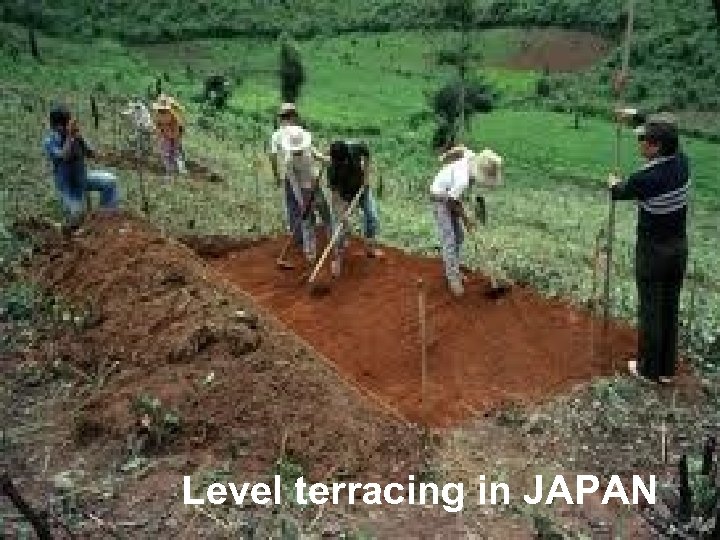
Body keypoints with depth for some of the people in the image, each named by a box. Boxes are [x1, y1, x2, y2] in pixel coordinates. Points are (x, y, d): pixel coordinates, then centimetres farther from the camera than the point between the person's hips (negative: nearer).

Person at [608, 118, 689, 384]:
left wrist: (615, 183, 19)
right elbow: (672, 144, 16)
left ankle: (649, 369, 21)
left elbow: (618, 192, -5)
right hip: (679, 247, 6)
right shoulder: (682, 163, -7)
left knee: (651, 309, 8)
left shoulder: (646, 179, -25)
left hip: (653, 251, -6)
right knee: (670, 307, 16)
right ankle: (667, 368, 28)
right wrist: (639, 119, 20)